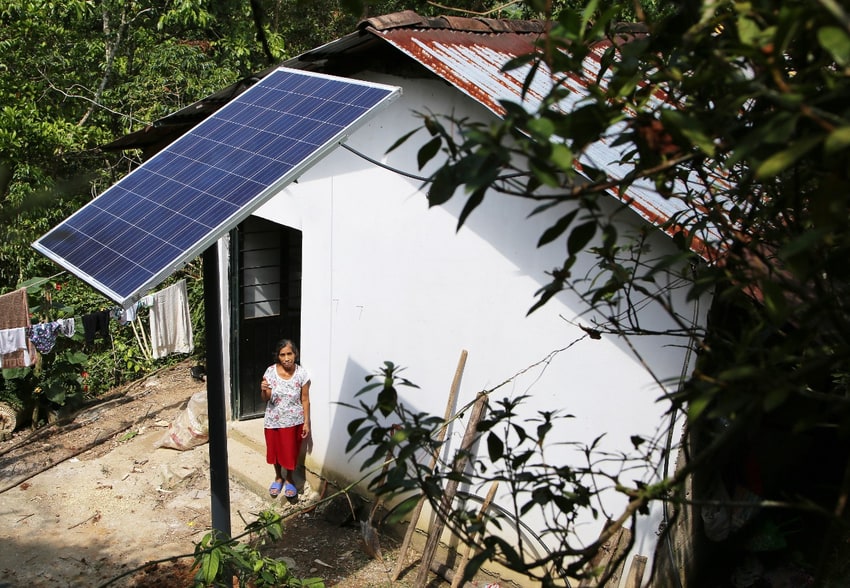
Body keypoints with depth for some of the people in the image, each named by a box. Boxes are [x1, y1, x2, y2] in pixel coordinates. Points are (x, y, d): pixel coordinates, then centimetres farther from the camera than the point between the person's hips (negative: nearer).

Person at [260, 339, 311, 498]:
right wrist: (264, 390, -28)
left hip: (293, 421, -1)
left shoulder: (302, 374, -14)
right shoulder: (271, 371, -13)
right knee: (275, 450, 18)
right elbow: (265, 399, -5)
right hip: (273, 420, 1)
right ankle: (278, 477, 43)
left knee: (291, 452, 12)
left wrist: (306, 422, -5)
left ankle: (289, 479, 37)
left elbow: (305, 400, -6)